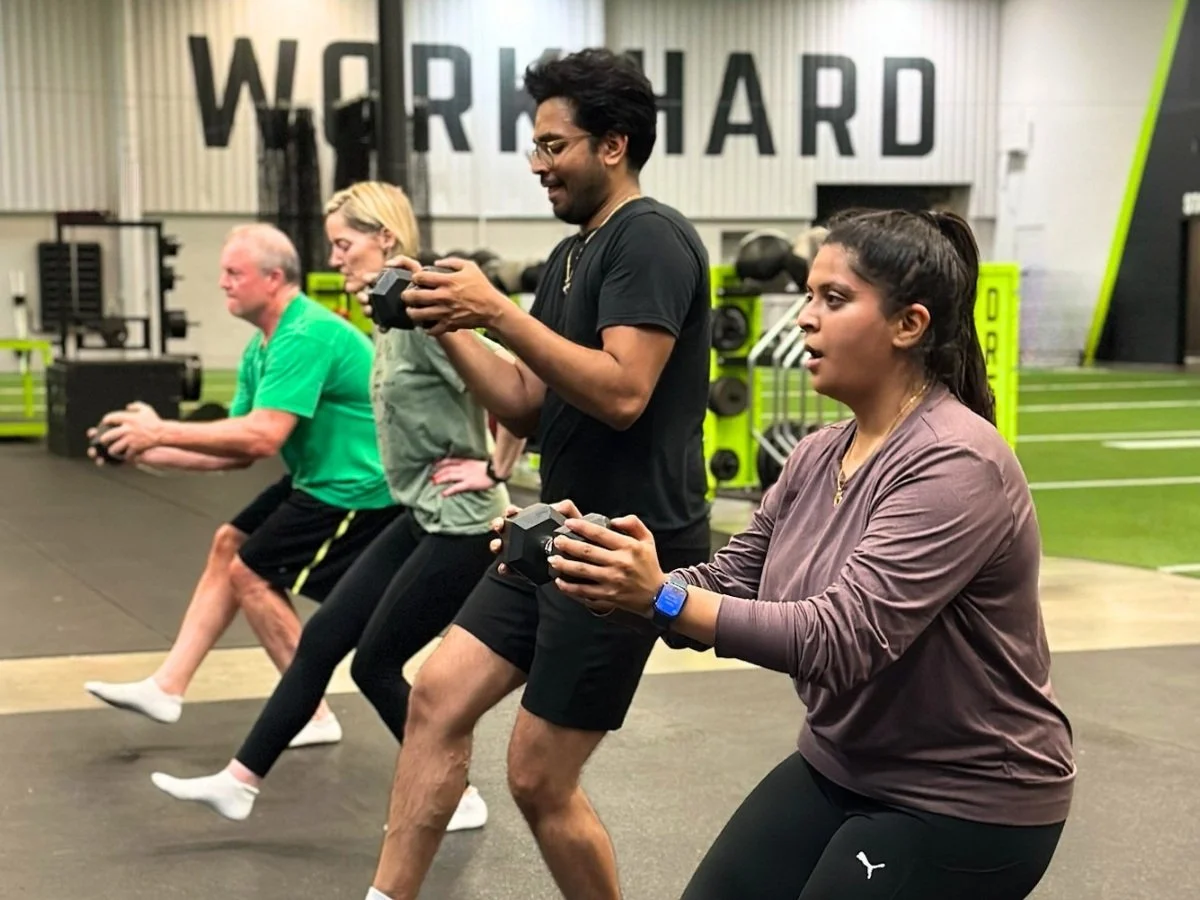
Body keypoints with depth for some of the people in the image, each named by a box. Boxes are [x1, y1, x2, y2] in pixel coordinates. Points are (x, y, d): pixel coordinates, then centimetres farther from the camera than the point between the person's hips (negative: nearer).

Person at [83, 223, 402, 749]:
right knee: (229, 545, 13)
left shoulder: (305, 337, -23)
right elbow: (238, 451, 8)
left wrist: (160, 432, -23)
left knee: (253, 573, -6)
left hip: (359, 488, -10)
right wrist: (144, 454, 0)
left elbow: (262, 437, -31)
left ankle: (314, 717, 6)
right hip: (319, 479, 10)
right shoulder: (261, 349, 9)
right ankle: (167, 688, 18)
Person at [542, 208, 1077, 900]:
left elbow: (843, 637, -31)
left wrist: (662, 599, -37)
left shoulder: (955, 465, -24)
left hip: (966, 800, -7)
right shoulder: (819, 455, 2)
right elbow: (728, 586, 1)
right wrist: (607, 574, -15)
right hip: (842, 769, 7)